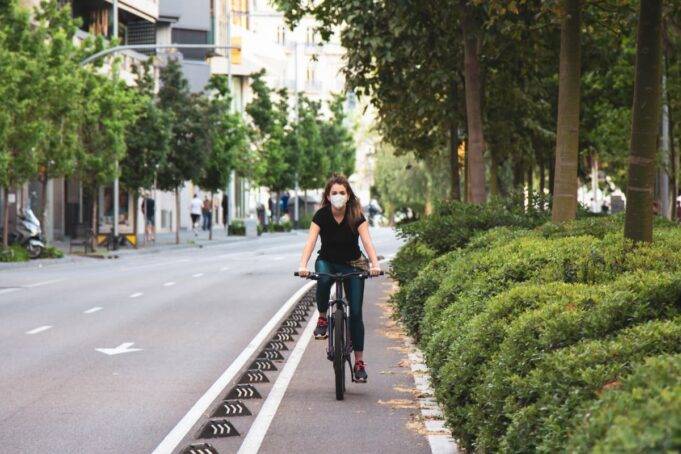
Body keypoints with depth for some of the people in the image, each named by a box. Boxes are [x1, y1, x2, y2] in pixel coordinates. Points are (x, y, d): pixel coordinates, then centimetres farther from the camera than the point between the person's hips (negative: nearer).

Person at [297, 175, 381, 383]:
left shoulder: (356, 216, -16)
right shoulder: (321, 215, -14)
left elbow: (367, 241, -26)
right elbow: (310, 242, -24)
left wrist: (375, 264, -44)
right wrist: (303, 266, -41)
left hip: (351, 265, 0)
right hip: (327, 261, 0)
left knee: (355, 313, -7)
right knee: (323, 279, -38)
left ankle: (359, 362, 1)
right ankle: (322, 319, -13)